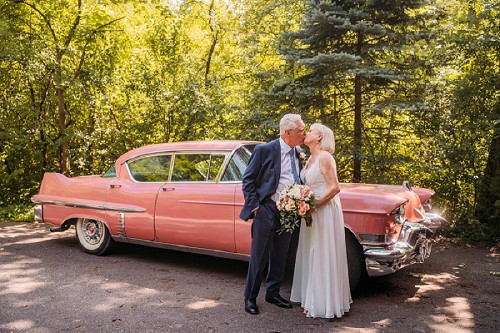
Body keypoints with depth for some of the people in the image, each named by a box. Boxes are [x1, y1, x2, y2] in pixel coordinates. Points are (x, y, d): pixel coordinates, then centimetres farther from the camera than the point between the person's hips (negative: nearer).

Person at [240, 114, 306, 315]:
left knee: (280, 257, 14)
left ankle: (273, 293, 30)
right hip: (266, 210, -6)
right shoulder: (265, 150, -10)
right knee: (259, 256, 2)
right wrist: (254, 206, -12)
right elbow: (248, 179, -6)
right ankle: (250, 297, 17)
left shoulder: (298, 154, 8)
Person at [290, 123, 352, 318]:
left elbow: (335, 188, -19)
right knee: (311, 256, 15)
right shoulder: (311, 158, 12)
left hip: (325, 212, -9)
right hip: (313, 212, 9)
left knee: (324, 258, -1)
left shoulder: (325, 157, -15)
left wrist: (313, 205, -19)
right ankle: (311, 296, 29)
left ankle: (324, 304, 10)